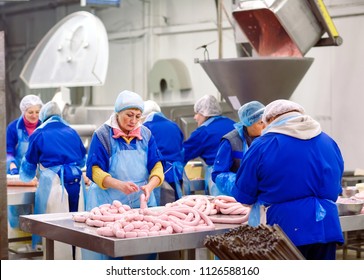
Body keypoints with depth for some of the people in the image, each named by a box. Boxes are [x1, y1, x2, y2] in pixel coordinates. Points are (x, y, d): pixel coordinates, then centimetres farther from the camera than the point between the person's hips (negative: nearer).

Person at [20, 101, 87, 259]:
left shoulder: (39, 134, 7)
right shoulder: (72, 132, 17)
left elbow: (30, 162, 18)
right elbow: (82, 159, 29)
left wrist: (25, 177, 39)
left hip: (54, 184, -4)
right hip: (77, 183, 4)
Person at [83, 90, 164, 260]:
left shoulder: (146, 134, 7)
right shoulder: (102, 135, -5)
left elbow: (157, 166, 4)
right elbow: (95, 171, -9)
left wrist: (150, 186, -17)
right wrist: (119, 185, -26)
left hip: (142, 201, 3)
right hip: (108, 202, -3)